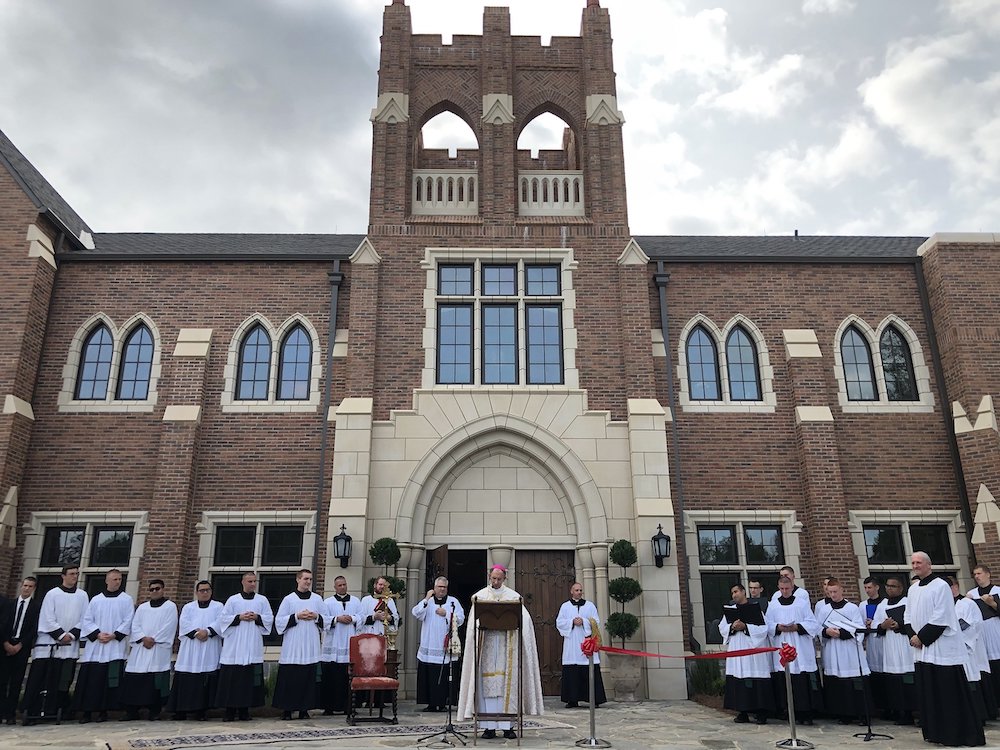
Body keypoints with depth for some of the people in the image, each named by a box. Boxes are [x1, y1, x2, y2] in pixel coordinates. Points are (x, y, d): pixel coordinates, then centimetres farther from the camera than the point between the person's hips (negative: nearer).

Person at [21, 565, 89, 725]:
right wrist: (61, 635, -11)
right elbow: (47, 619, -4)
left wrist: (72, 634, -8)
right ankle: (30, 713, 3)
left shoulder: (82, 596, 8)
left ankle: (58, 710, 10)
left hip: (70, 646, 2)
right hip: (48, 643, -2)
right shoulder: (52, 594, 2)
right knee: (38, 679, -4)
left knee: (63, 680, 2)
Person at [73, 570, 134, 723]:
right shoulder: (96, 600, 10)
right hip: (95, 646, 2)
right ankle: (87, 711, 7)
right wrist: (98, 634, -9)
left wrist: (113, 636, -13)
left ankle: (104, 710, 4)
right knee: (91, 679, -1)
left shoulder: (126, 600, 4)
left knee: (110, 680, -4)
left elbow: (127, 622, -1)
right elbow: (86, 620, 6)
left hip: (115, 646, -2)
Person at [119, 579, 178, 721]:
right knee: (134, 680, 0)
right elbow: (135, 625, 7)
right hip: (140, 648, 4)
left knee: (156, 681, -5)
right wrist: (143, 638, -9)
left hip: (159, 649, -4)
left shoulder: (170, 606, 4)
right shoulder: (142, 607, 17)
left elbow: (169, 627, -6)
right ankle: (132, 711, 8)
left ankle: (154, 711, 4)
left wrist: (153, 639, -13)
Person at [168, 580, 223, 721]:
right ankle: (181, 710, 3)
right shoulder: (188, 607, 16)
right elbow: (184, 623, 1)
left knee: (206, 681, -5)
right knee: (185, 679, -4)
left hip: (210, 650, -1)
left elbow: (219, 623, -2)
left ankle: (201, 711, 0)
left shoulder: (218, 606, 12)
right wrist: (196, 632, -14)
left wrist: (207, 631, -17)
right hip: (190, 650, 1)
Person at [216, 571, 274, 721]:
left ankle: (245, 709, 8)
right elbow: (223, 618, 2)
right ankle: (230, 709, 5)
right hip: (234, 647, -1)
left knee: (250, 678, 0)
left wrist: (257, 617, -10)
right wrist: (239, 617, -11)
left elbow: (269, 618, 7)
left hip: (253, 647, 1)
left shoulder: (262, 600, 10)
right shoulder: (233, 599, 7)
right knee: (231, 679, -3)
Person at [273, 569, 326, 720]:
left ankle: (304, 709, 9)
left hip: (310, 647, 2)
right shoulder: (289, 599, 4)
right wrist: (297, 616, -11)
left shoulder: (317, 599, 11)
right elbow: (279, 621, 0)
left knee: (308, 677, 1)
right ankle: (287, 709, 8)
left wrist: (316, 616, -7)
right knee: (289, 678, -2)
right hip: (292, 647, -2)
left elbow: (326, 619, 13)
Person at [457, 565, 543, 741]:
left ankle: (507, 726, 3)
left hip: (507, 644, 0)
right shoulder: (480, 596, 8)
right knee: (487, 684, -3)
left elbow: (524, 617, -1)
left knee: (507, 683, -2)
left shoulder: (513, 596, 7)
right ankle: (489, 727, 2)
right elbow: (474, 619, 1)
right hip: (486, 643, 0)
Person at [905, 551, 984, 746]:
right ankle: (935, 732, 18)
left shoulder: (940, 586, -10)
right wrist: (912, 636, 0)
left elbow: (941, 618, -16)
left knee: (948, 692, -5)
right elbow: (908, 616, 17)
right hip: (922, 649, 7)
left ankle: (956, 734, 4)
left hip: (942, 647, -7)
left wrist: (922, 637, -15)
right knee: (928, 692, 9)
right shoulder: (912, 589, 13)